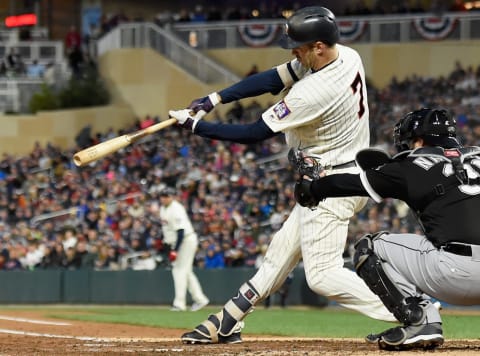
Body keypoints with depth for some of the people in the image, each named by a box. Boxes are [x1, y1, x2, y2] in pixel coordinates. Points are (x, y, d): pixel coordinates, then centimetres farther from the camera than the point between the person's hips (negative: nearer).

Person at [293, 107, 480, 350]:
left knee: (368, 249, 11)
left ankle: (419, 322, 0)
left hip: (459, 272, -6)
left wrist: (311, 189, 35)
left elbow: (353, 183, 18)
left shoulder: (412, 168, 6)